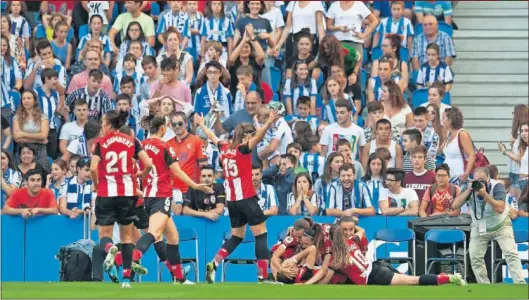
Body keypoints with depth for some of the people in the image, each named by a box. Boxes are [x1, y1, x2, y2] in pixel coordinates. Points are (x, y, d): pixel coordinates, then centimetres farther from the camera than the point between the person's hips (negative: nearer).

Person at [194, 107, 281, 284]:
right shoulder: (243, 149, -10)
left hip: (232, 200, 7)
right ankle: (263, 276, -9)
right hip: (246, 198, -7)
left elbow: (212, 136, 26)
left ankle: (213, 264, 5)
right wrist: (269, 123, -44)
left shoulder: (225, 148, 8)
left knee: (236, 237, 19)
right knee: (261, 235, -3)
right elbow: (258, 137, -29)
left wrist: (201, 124, 44)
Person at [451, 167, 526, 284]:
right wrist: (468, 191, -32)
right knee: (475, 257, -3)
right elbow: (455, 206, -22)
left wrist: (485, 194, -44)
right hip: (479, 227, 4)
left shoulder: (497, 187, -25)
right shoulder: (471, 188, -15)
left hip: (500, 226, -3)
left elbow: (500, 209, -38)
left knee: (511, 254, -16)